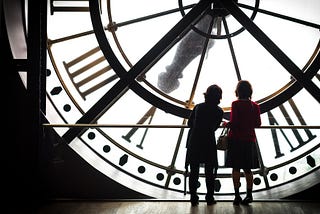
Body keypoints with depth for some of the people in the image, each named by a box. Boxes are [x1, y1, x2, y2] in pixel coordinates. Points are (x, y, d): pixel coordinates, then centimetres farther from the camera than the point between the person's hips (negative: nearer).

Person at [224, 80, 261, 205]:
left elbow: (233, 122, -17)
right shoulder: (255, 106, 3)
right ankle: (249, 194, 9)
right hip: (249, 139, 4)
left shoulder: (236, 104, -10)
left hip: (236, 139, -4)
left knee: (236, 168, 1)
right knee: (247, 168, 11)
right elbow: (258, 124, 5)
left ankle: (237, 195, 0)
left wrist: (226, 124, 3)